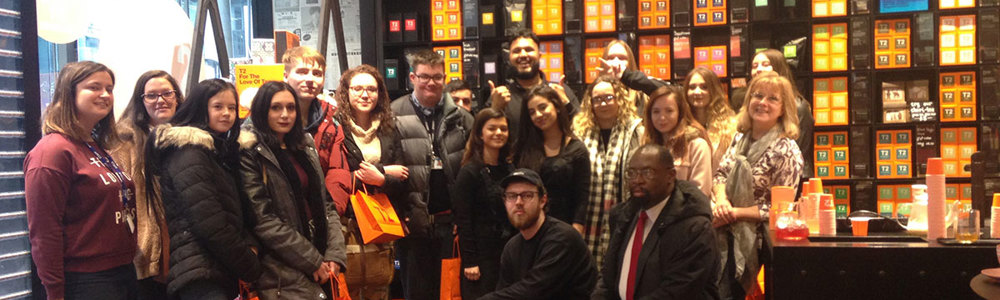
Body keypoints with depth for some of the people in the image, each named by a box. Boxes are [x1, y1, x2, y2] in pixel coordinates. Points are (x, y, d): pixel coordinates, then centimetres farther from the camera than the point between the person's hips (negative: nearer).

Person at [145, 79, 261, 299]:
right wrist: (252, 269, -12)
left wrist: (250, 246, -3)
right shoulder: (188, 153, -11)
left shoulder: (221, 151, 17)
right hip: (200, 274, -9)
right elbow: (210, 223, -17)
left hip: (220, 271, 9)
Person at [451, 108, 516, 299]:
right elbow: (463, 220, -12)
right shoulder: (470, 172, -8)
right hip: (481, 256, -6)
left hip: (508, 253, 6)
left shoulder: (509, 169, 11)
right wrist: (469, 261, -16)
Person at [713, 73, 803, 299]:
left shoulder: (786, 151, -15)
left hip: (751, 239, -5)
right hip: (724, 232, 6)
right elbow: (721, 174, 11)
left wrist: (734, 212, -16)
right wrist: (721, 200, -10)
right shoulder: (741, 138, 5)